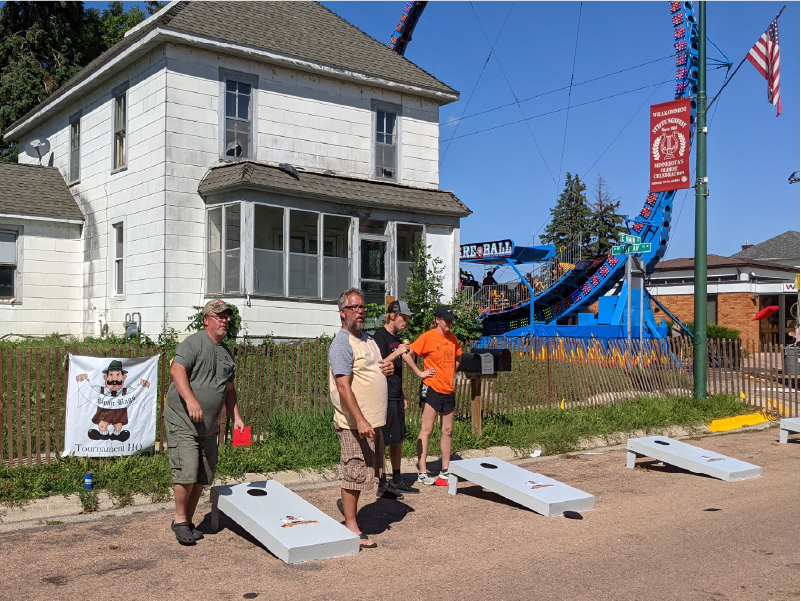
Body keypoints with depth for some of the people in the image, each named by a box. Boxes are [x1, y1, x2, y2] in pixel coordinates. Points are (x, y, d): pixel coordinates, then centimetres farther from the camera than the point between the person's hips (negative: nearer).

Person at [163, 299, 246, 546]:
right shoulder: (194, 343, -8)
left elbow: (229, 388, 23)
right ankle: (179, 520, 4)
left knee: (202, 478, 9)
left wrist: (236, 417, 16)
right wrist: (190, 399, -35)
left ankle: (188, 522, 21)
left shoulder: (226, 352, 17)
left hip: (208, 426, 8)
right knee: (187, 472, -14)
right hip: (182, 421, -7)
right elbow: (176, 369, -22)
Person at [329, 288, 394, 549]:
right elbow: (343, 386, -22)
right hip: (355, 423, -9)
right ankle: (351, 526, 9)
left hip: (374, 420, 9)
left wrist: (388, 368, 2)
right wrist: (360, 420, -28)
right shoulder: (342, 344, -14)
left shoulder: (368, 339, 14)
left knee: (367, 471, 18)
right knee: (354, 472, -1)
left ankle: (347, 504, 34)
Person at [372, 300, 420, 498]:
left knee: (398, 439, 14)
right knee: (382, 442, -4)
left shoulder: (395, 338, 17)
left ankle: (397, 481, 24)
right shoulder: (380, 336, -11)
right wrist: (397, 352, -22)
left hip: (396, 397, 10)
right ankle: (382, 485, 2)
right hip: (385, 397, -10)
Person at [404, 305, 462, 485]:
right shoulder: (428, 337, -10)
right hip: (432, 389, -7)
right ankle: (422, 472, -1)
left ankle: (445, 470, 20)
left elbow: (458, 357, 28)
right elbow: (407, 354, -15)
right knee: (427, 430, -4)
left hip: (448, 390, 7)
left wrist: (451, 373, 14)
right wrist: (419, 373, -12)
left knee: (448, 431, 10)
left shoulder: (452, 338, 10)